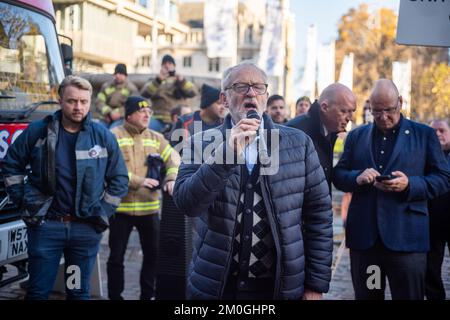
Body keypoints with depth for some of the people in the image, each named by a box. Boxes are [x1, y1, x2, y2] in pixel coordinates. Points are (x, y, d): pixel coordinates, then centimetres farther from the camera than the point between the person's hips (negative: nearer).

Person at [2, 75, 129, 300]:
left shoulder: (103, 136, 1)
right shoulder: (38, 131, -1)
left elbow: (119, 179, 8)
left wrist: (104, 211, 2)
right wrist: (22, 199, 3)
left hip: (87, 228, 1)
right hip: (45, 224, -1)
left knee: (79, 292, 13)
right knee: (38, 291, 7)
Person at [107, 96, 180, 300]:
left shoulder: (156, 138, 12)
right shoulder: (114, 136, -5)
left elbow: (174, 159, 6)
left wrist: (172, 179, -14)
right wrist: (139, 181, -18)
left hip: (150, 207, 5)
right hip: (121, 207, -5)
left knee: (153, 253, 13)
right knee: (116, 256, 6)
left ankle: (147, 295, 30)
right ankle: (115, 296, 20)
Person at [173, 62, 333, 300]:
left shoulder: (298, 143, 0)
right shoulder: (203, 143, -1)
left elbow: (319, 214, 1)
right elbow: (186, 204, -14)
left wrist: (316, 284, -1)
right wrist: (227, 153, -25)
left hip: (281, 286, 1)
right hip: (215, 286, 0)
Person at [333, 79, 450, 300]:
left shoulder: (424, 134, 5)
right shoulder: (356, 136, 13)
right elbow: (338, 176, 11)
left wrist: (409, 184, -16)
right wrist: (357, 178, -12)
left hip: (406, 238, -2)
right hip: (363, 237, 3)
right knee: (365, 296, 12)